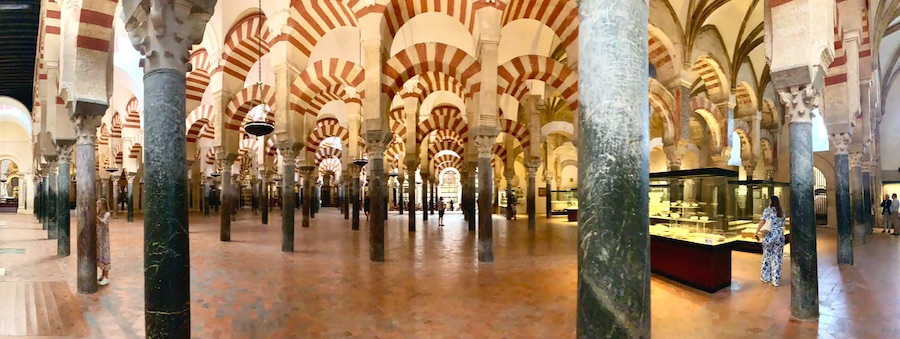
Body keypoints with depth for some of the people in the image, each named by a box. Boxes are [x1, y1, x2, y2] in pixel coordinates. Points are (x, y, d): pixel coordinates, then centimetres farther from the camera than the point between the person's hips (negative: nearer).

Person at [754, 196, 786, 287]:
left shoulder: (768, 209, -5)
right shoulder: (782, 212, 9)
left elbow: (762, 221, -15)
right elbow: (783, 225, 10)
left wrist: (757, 232, -16)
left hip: (769, 235, -3)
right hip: (780, 235, 3)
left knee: (766, 256, 11)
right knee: (777, 258, 6)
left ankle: (765, 277, 20)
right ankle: (776, 280, 7)